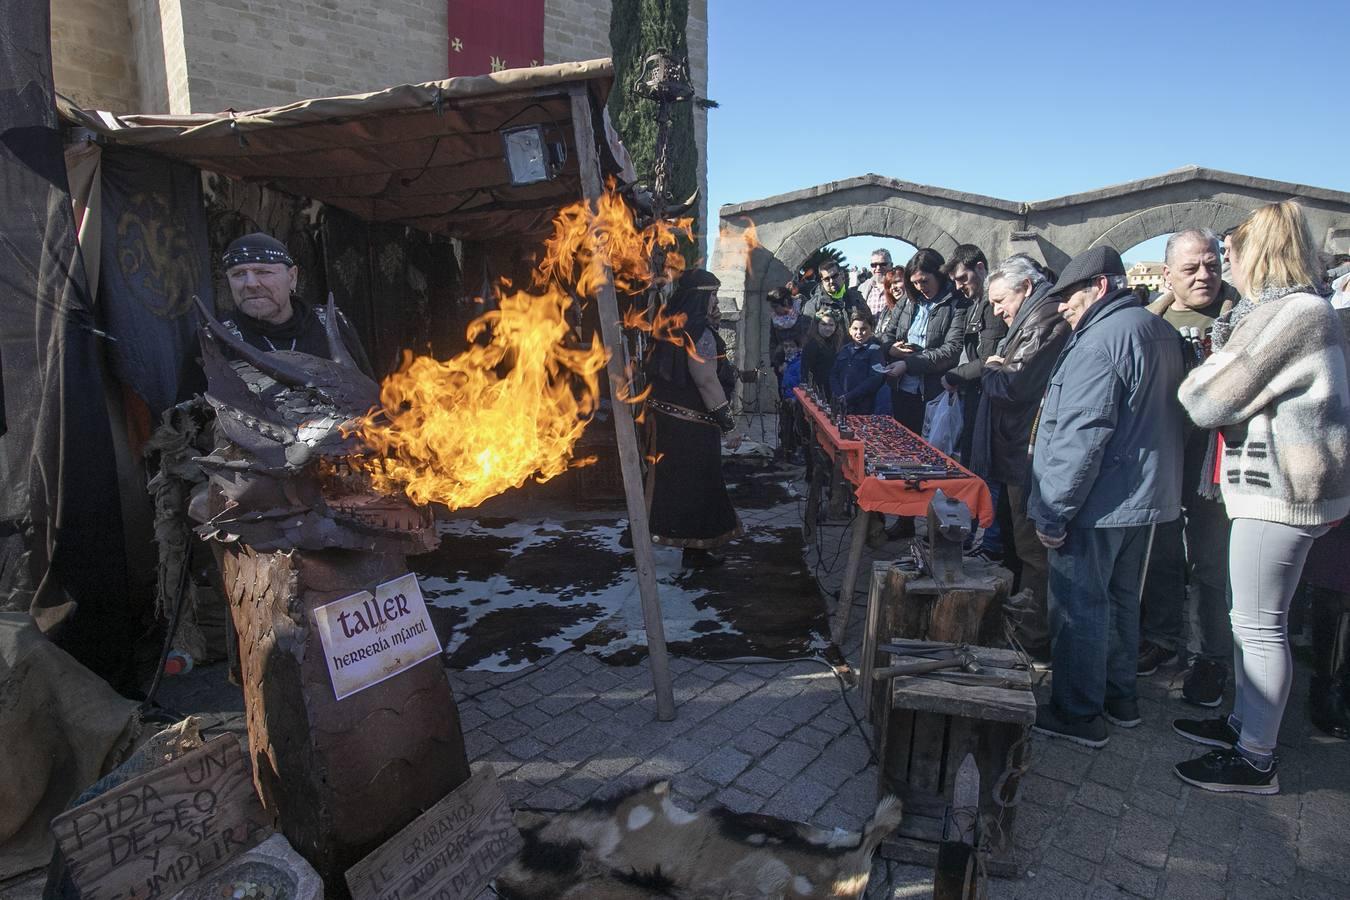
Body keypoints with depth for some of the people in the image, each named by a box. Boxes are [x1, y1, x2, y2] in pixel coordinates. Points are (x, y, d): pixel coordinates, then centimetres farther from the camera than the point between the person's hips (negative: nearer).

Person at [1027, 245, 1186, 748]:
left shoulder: (1100, 340, -20)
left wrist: (1052, 512, -20)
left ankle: (1077, 714, 13)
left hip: (1099, 501, -10)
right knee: (1121, 600, 20)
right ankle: (1120, 697, 34)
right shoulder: (1161, 333, 12)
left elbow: (1081, 438, -25)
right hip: (1146, 496, 10)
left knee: (1080, 607, 2)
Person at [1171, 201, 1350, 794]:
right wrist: (1226, 346, 5)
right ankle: (1245, 722, 34)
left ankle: (1255, 761, 12)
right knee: (1252, 621, 19)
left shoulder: (1290, 316, -18)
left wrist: (1209, 366, 3)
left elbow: (1208, 401, -18)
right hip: (1280, 486, 10)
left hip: (1278, 492, -10)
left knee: (1260, 628, -1)